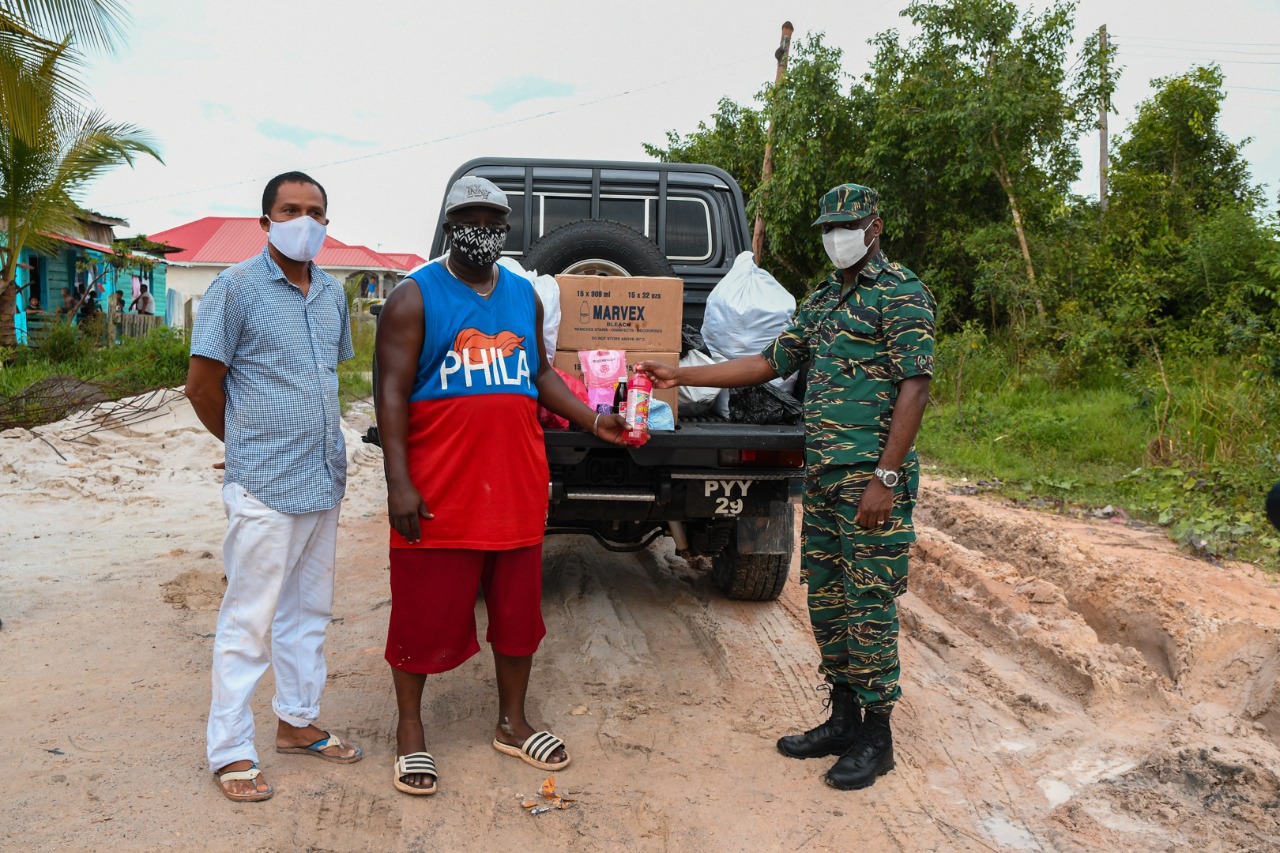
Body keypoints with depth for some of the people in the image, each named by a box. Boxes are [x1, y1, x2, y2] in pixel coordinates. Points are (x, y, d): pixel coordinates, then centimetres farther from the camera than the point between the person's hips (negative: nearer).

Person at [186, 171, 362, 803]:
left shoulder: (331, 293, 10)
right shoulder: (237, 287, -9)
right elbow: (202, 383, -7)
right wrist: (249, 443, 4)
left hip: (324, 482, 7)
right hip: (265, 487, -7)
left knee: (308, 610, 16)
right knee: (248, 620, 1)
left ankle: (297, 721, 31)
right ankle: (231, 752, 12)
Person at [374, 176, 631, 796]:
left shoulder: (524, 296, 14)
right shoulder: (416, 297, -3)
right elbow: (391, 392, -9)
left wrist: (593, 421, 6)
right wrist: (399, 483, -17)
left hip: (517, 488, 5)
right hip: (439, 490, -5)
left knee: (518, 609, 14)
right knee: (426, 612, 5)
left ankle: (512, 722, 31)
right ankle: (410, 731, 24)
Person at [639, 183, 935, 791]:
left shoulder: (901, 293, -7)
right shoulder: (820, 300, 18)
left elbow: (915, 388, -14)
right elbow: (772, 362, 21)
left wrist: (885, 478, -20)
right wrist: (681, 376, 17)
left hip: (871, 474, -8)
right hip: (821, 473, 8)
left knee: (869, 601, -2)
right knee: (825, 597, 12)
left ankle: (875, 736, 11)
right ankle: (842, 719, 25)